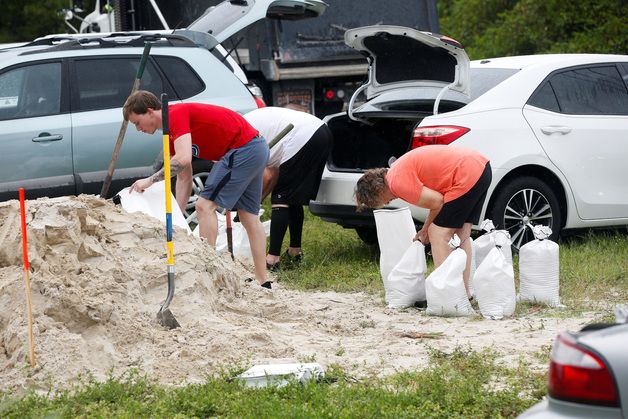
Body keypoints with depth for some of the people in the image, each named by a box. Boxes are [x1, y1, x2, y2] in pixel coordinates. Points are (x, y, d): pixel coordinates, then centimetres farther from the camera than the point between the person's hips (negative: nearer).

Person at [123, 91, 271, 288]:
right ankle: (263, 283, 17)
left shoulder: (176, 114, -16)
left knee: (206, 205, -9)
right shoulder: (171, 133, 14)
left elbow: (183, 159, -30)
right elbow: (184, 177, 15)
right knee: (249, 216, 13)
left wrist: (150, 180, -24)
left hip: (243, 149, -11)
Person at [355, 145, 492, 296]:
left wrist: (427, 230, 6)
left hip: (466, 177, -10)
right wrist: (426, 230, 20)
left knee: (439, 236, -4)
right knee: (462, 234, 17)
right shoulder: (399, 170, 20)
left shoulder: (397, 182, -11)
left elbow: (437, 202, -10)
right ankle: (465, 292, 20)